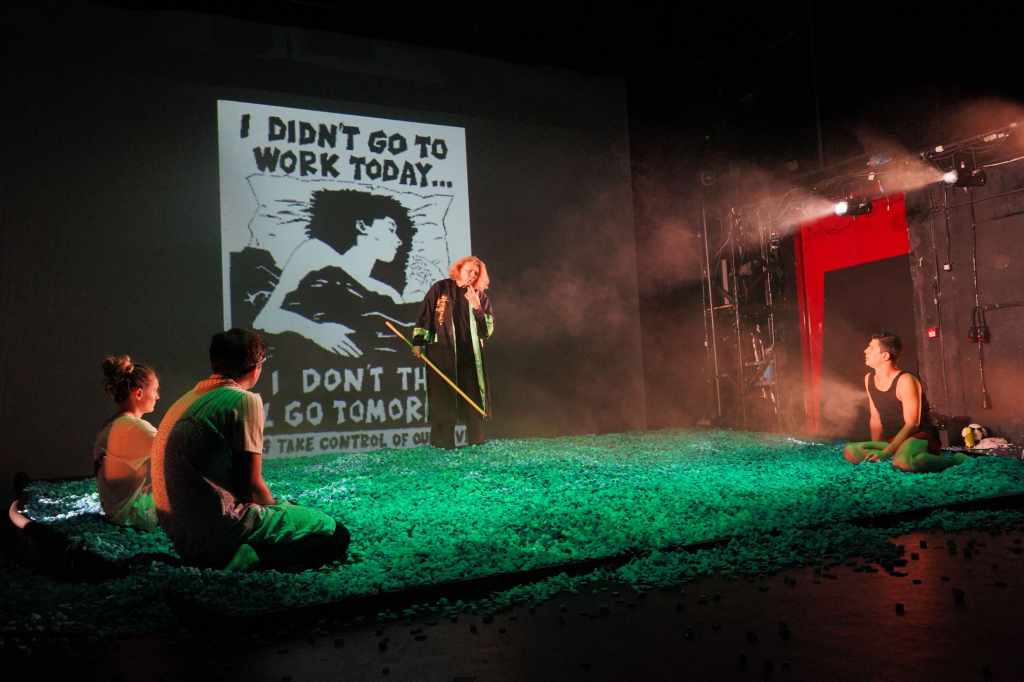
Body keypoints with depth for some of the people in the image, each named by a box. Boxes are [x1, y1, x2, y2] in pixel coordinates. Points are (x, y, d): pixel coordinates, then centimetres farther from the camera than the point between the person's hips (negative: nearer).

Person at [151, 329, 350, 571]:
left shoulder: (186, 400, 15)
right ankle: (246, 558, -15)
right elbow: (251, 484, -12)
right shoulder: (245, 400, -10)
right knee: (334, 535, -4)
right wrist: (276, 506, 10)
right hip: (216, 530, -9)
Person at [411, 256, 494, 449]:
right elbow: (424, 315, 3)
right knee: (443, 398, -2)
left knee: (473, 399, 5)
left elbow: (488, 329, 1)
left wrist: (477, 307, -12)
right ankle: (442, 441, 4)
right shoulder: (441, 288, 1)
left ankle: (476, 440, 14)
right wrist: (417, 342, -2)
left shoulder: (480, 296, 7)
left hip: (470, 355, 3)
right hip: (442, 353, -3)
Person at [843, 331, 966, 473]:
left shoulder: (905, 381, -18)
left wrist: (885, 452, -25)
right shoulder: (869, 379, 5)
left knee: (903, 461, -41)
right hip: (894, 440, 7)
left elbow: (912, 424, -19)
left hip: (920, 436, -6)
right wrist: (876, 449, 0)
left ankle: (954, 459, -12)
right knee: (850, 452, -15)